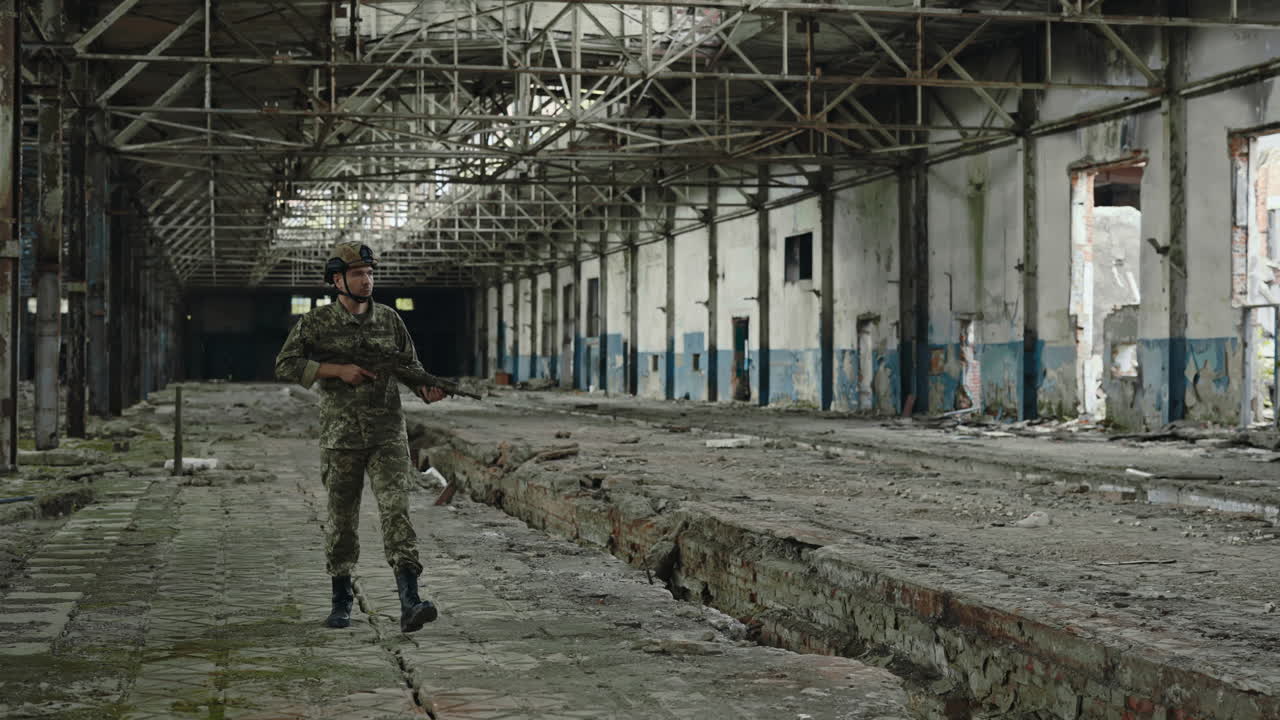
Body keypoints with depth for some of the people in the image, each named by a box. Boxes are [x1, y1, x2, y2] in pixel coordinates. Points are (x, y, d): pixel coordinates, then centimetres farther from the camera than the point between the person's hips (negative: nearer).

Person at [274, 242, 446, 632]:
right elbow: (285, 365, -4)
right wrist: (337, 370, -14)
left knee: (397, 512, -12)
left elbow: (409, 365, 15)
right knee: (342, 519, 9)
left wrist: (428, 388, -6)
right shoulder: (316, 323, 0)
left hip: (388, 435, 1)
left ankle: (410, 603, -21)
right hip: (341, 436, -1)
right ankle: (341, 600, 26)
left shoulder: (389, 319, 7)